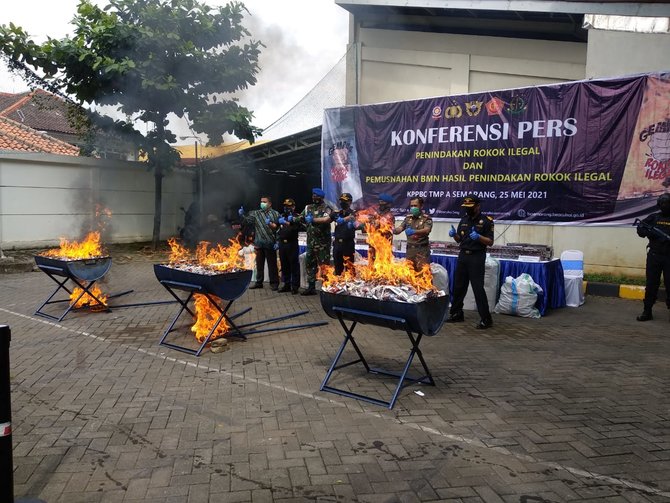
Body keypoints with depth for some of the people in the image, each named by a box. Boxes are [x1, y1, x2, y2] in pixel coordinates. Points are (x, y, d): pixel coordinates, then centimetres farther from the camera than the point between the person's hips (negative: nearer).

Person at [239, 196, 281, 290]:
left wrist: (270, 224, -18)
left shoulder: (275, 214, 2)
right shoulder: (256, 213, 13)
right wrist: (242, 215, -13)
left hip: (270, 243, -4)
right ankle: (259, 282, 21)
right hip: (259, 243, 4)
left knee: (272, 264, 1)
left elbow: (278, 227, -4)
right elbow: (247, 220, 4)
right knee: (259, 264, 12)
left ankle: (274, 283, 9)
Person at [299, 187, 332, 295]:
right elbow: (300, 219, 16)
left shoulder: (325, 208, -6)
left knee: (324, 265, -3)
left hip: (323, 242, -6)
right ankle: (311, 287, 19)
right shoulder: (308, 208, 13)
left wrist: (313, 219, -17)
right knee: (309, 264, 10)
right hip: (311, 241, 7)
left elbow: (327, 219, -23)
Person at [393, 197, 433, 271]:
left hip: (422, 250, -4)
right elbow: (399, 229, 1)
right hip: (410, 250, 4)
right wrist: (393, 230, -22)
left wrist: (414, 232, -39)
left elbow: (426, 231, -21)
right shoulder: (408, 218, 10)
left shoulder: (427, 219, -3)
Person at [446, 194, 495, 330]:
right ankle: (456, 314, 22)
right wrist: (454, 235, -5)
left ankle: (486, 319, -2)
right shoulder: (464, 220, 12)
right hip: (463, 256, 6)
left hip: (477, 257, -6)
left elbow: (490, 242, -8)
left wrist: (478, 237, -26)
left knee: (478, 288, -8)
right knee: (458, 286, 10)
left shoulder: (486, 221, -5)